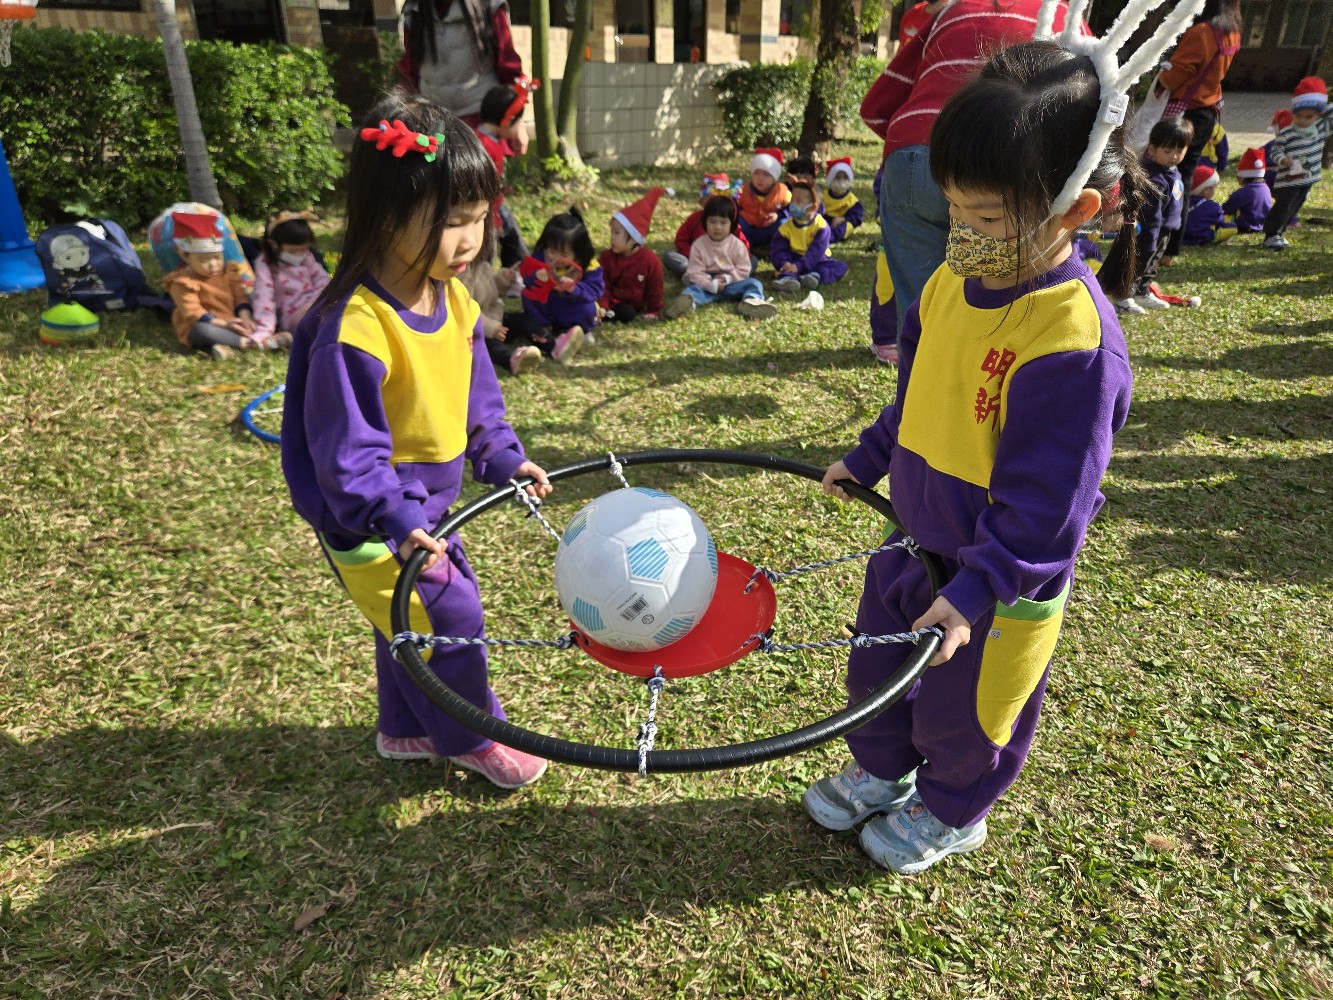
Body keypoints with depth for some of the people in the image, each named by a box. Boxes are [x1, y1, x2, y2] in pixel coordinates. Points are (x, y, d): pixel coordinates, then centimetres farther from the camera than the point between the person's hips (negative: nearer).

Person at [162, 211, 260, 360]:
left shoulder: (227, 273, 9)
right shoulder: (182, 282, -9)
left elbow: (241, 297, 4)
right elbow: (193, 313, -19)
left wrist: (245, 317, -20)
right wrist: (223, 323, -31)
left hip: (231, 324, 6)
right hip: (196, 329, -6)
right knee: (201, 329, -39)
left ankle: (227, 346, -31)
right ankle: (249, 342, -37)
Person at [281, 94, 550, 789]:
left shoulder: (453, 298, -2)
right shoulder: (354, 326, -29)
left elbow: (476, 394, 10)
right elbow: (347, 446, -27)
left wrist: (502, 458, 3)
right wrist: (394, 516, -33)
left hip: (421, 505, 9)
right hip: (365, 521, -9)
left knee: (411, 617, 21)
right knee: (449, 614, -4)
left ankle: (406, 730, 44)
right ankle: (471, 738, 22)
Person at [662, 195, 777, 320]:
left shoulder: (737, 244, 2)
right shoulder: (698, 245, -2)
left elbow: (744, 270, 1)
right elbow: (695, 272, -7)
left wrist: (728, 278, -17)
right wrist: (712, 285, -23)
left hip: (732, 284, 2)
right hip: (708, 285, -2)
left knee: (754, 283, -19)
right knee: (693, 288, -31)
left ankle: (751, 301, -50)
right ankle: (688, 301, -65)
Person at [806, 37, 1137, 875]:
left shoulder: (1075, 339, -29)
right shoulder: (952, 282, -5)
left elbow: (1044, 500, -26)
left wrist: (975, 590, -27)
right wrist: (868, 460, 13)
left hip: (1000, 584, -7)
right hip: (915, 544, 7)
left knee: (962, 710, 17)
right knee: (876, 671, 25)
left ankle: (951, 813, 47)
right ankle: (882, 774, 53)